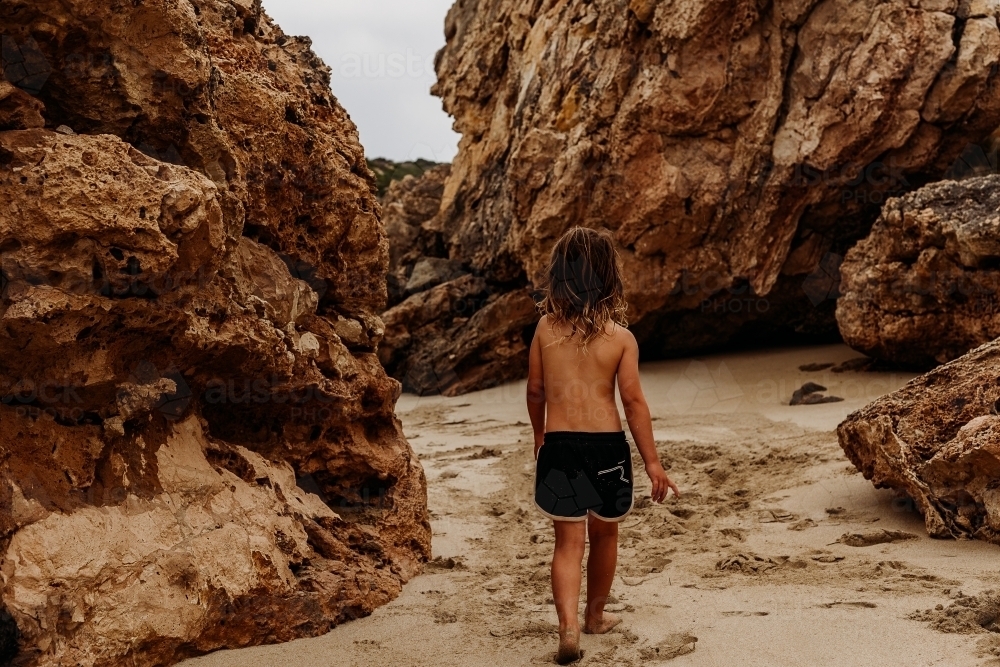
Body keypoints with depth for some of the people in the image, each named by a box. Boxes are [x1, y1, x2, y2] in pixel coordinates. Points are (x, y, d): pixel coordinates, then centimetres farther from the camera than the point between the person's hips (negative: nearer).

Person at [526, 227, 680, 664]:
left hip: (559, 446, 1)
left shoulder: (546, 329, -2)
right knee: (604, 534, 20)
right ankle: (595, 615, 35)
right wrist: (653, 464, -2)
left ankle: (568, 624, -14)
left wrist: (539, 436, 23)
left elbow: (536, 391, 6)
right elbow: (634, 402, -8)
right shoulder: (621, 338, -8)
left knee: (568, 541, 5)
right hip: (606, 446, -1)